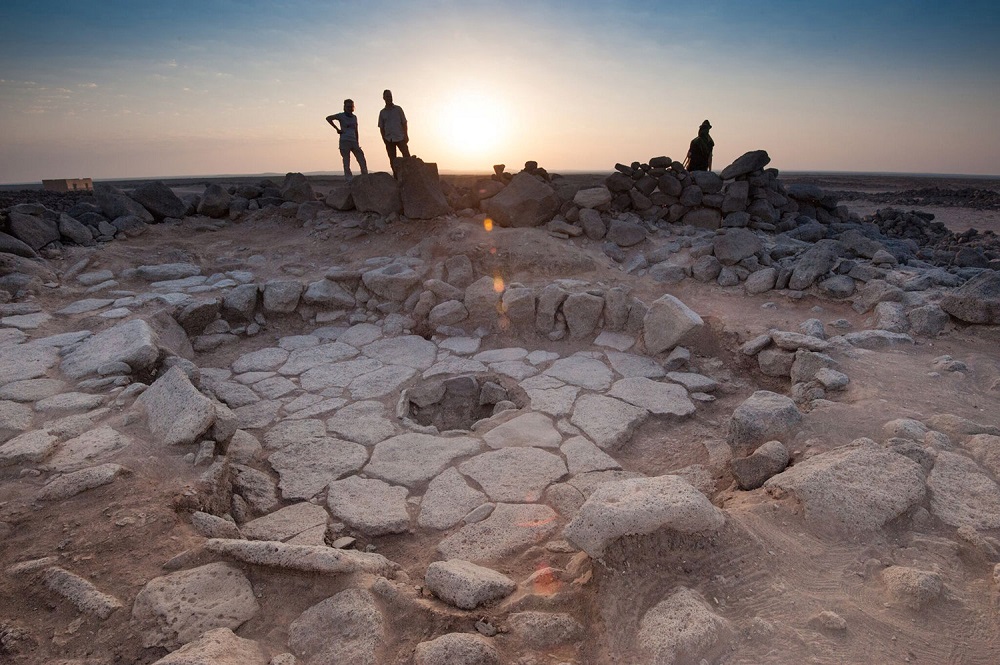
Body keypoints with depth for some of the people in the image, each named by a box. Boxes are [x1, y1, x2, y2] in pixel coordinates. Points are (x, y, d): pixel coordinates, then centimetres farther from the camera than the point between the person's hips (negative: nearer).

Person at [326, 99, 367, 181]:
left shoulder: (354, 117, 16)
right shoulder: (341, 116, 1)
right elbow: (328, 118, -7)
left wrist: (357, 143, 14)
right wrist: (337, 129, -9)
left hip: (354, 142, 5)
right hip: (344, 141, -5)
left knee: (362, 161, -3)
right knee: (346, 163, -3)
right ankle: (349, 179, -1)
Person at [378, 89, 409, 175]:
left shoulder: (398, 109, 8)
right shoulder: (382, 112, 11)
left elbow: (404, 123, 6)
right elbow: (381, 127, 11)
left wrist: (406, 135, -4)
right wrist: (384, 139, -1)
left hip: (400, 137, -2)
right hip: (389, 139, 2)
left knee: (407, 156, -15)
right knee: (392, 159, 2)